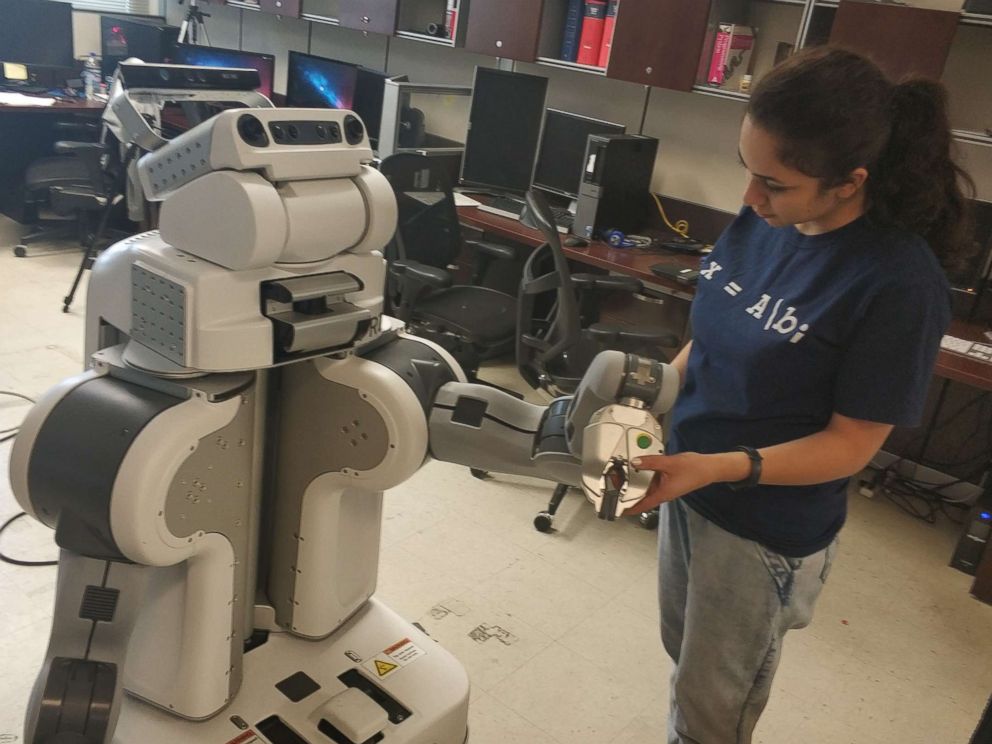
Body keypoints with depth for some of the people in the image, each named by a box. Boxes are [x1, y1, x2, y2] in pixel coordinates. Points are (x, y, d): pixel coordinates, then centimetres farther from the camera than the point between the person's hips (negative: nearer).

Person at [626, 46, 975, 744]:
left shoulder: (900, 285, -25)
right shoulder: (760, 224, -8)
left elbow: (852, 443, -19)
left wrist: (720, 468, -29)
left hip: (766, 535, -5)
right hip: (687, 489, 6)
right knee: (686, 659, 28)